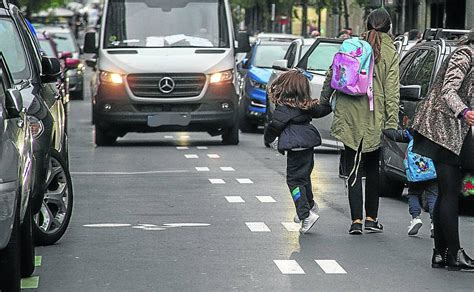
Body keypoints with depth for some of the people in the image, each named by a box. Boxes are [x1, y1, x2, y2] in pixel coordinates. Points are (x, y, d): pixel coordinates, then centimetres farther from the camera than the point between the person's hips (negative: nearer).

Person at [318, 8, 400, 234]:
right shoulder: (390, 53, -2)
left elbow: (332, 74, 6)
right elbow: (392, 92, -6)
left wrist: (324, 99, 19)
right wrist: (392, 123, -5)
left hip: (349, 117, 1)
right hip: (374, 119, -1)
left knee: (353, 169, 3)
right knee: (372, 168, 16)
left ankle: (356, 220, -6)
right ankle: (371, 218, 17)